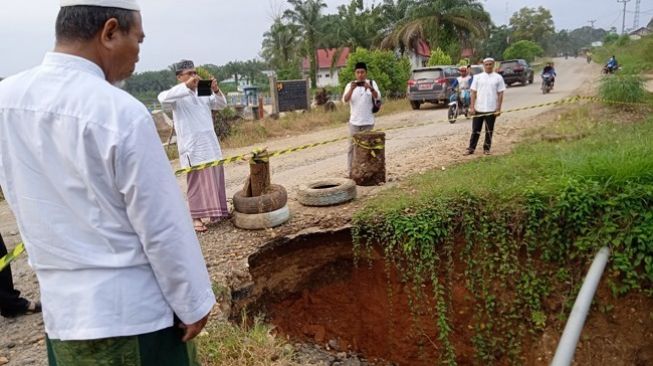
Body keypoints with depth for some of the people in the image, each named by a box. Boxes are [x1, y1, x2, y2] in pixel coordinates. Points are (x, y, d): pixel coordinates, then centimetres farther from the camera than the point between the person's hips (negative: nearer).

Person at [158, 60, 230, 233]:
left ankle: (216, 212, 26)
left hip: (210, 143, 6)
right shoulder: (178, 95, -6)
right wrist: (186, 86, -29)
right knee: (197, 181, -3)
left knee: (216, 179, 13)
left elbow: (221, 104, 14)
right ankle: (196, 217, 3)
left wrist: (216, 90, -7)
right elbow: (163, 98, -25)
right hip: (192, 146, -6)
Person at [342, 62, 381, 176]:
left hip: (368, 122, 0)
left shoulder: (372, 83, 2)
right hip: (354, 122, 0)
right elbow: (345, 100, -12)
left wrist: (370, 88, -32)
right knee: (352, 146, 0)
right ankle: (351, 170, 4)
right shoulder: (350, 85, 3)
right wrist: (351, 89, -29)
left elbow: (378, 97, -13)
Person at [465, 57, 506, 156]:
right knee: (475, 130, 4)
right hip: (478, 108, 0)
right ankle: (471, 148, 12)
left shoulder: (498, 78, 3)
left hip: (491, 109, 0)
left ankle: (486, 149, 18)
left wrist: (498, 109, -4)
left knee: (489, 131, 7)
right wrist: (472, 107, -5)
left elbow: (500, 94, 2)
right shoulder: (477, 77, 4)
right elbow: (473, 92, 3)